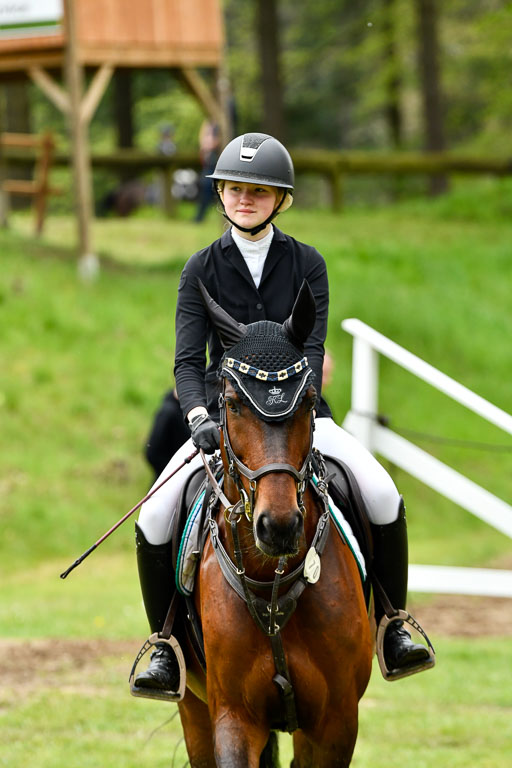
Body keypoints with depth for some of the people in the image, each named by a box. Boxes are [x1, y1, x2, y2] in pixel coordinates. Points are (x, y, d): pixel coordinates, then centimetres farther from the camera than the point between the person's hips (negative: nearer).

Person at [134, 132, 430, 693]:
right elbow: (187, 360, -7)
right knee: (154, 520, -21)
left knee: (383, 496, -22)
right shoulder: (202, 269, 1)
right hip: (222, 412, 0)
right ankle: (164, 645, -2)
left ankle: (393, 625, -3)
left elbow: (310, 350, -9)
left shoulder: (306, 264, 1)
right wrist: (199, 418, -27)